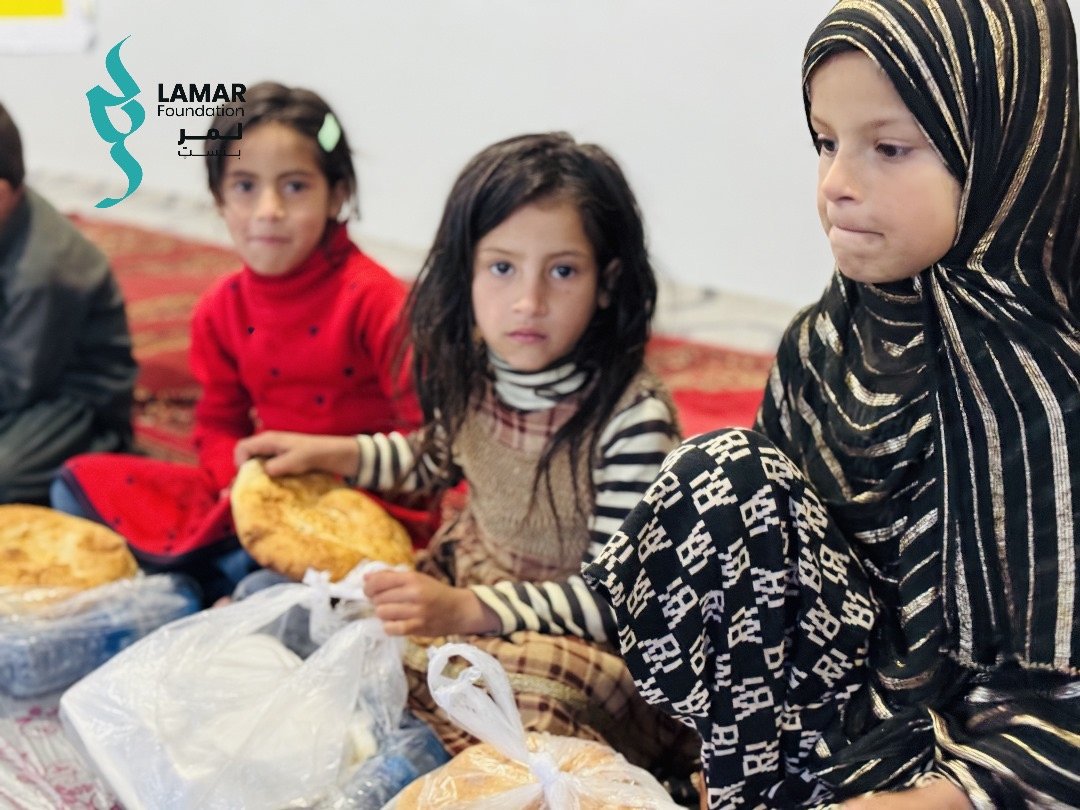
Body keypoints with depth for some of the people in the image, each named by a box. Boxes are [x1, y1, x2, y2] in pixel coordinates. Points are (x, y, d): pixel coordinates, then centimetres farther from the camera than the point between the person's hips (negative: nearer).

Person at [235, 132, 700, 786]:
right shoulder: (473, 367, -6)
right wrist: (331, 453, 9)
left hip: (591, 635, -7)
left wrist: (467, 611, -29)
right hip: (474, 576, 7)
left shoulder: (632, 417, -28)